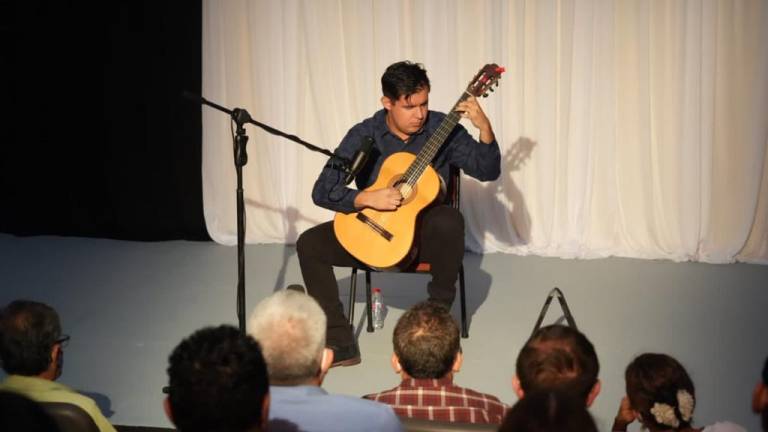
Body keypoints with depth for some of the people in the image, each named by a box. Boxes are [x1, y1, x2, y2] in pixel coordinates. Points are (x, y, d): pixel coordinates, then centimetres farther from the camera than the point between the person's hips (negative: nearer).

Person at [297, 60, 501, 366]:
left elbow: (488, 171, -10)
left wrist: (484, 128, -26)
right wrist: (367, 199, -26)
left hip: (423, 233, -2)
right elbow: (322, 190, -10)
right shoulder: (364, 135, -6)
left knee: (449, 221, -37)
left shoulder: (442, 128, -6)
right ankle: (341, 344, -18)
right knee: (309, 244, -19)